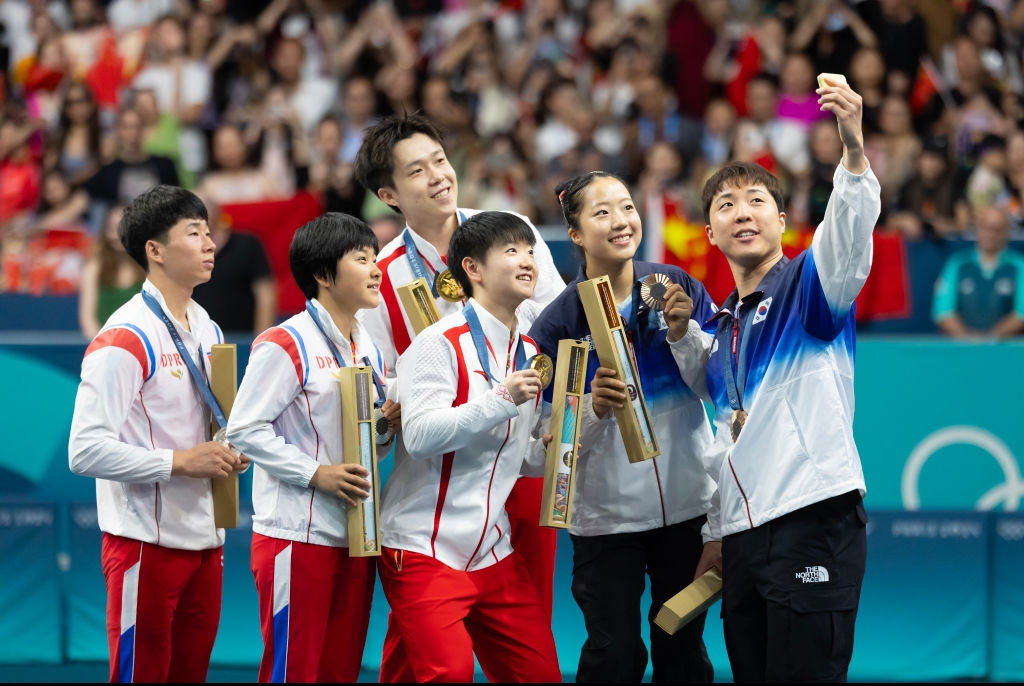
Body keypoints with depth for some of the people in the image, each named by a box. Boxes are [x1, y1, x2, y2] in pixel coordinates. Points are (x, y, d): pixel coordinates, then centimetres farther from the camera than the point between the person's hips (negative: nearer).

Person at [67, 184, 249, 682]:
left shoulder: (207, 332, 13)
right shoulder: (125, 340, -14)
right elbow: (85, 451, -21)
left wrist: (226, 457, 4)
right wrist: (179, 462, -21)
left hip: (204, 541, 8)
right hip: (147, 543, -8)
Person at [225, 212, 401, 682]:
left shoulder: (369, 352, 15)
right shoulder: (285, 345, -10)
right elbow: (244, 430, -16)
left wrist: (386, 425, 0)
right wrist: (315, 473, -20)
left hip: (354, 534, 8)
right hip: (297, 535, -8)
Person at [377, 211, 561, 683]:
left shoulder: (530, 354, 13)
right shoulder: (441, 344, -11)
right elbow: (421, 435, -24)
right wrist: (502, 398, -28)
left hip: (493, 552, 8)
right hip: (423, 550, -7)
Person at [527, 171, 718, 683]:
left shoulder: (678, 287, -2)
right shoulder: (558, 322, -7)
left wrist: (683, 334, -15)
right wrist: (594, 408, -26)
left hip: (687, 503, 2)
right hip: (606, 516, -2)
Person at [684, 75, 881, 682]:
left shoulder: (809, 285, 1)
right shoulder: (720, 327, 22)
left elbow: (851, 228, -21)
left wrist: (853, 145, -37)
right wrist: (716, 535, 22)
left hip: (814, 521, -7)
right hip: (744, 536, 7)